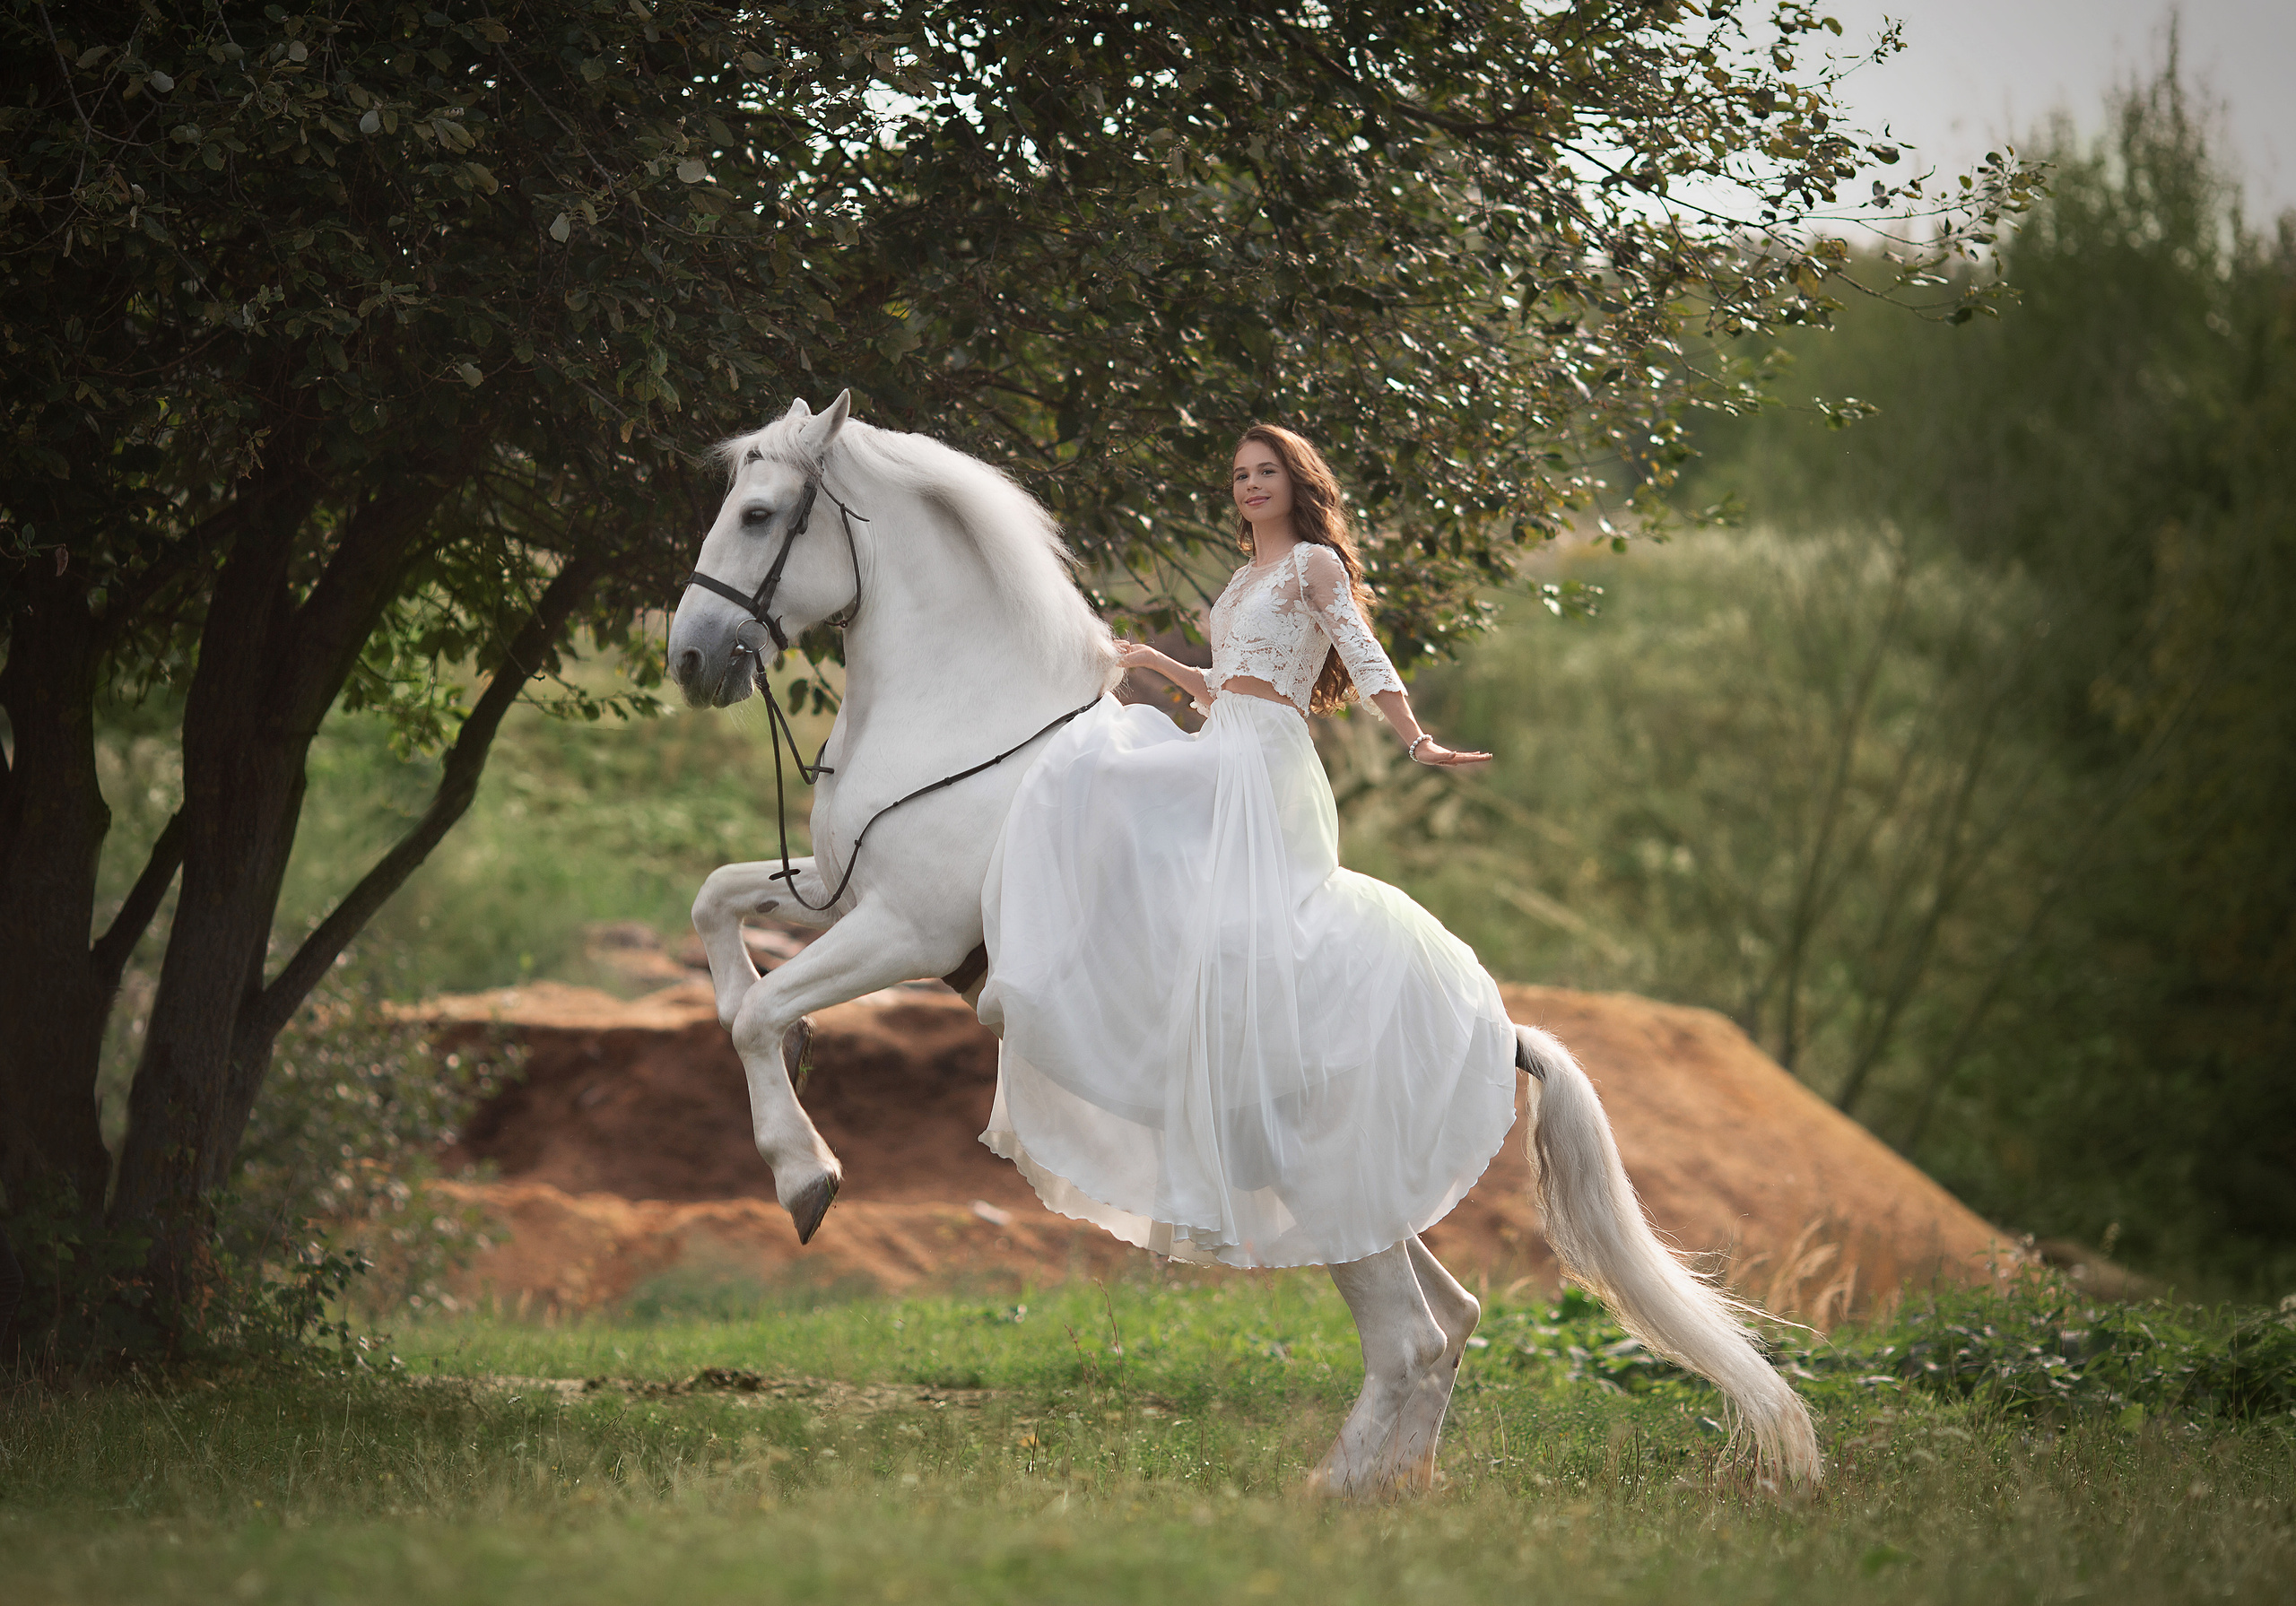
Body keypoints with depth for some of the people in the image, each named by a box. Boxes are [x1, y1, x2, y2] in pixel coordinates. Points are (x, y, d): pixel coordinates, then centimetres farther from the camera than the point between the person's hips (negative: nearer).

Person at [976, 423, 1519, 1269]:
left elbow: (1367, 661, -9)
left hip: (1266, 758, -9)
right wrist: (1155, 663, 31)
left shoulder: (1315, 563, 1)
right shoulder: (1245, 580, 25)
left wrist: (1417, 743, -19)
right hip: (1221, 756, 9)